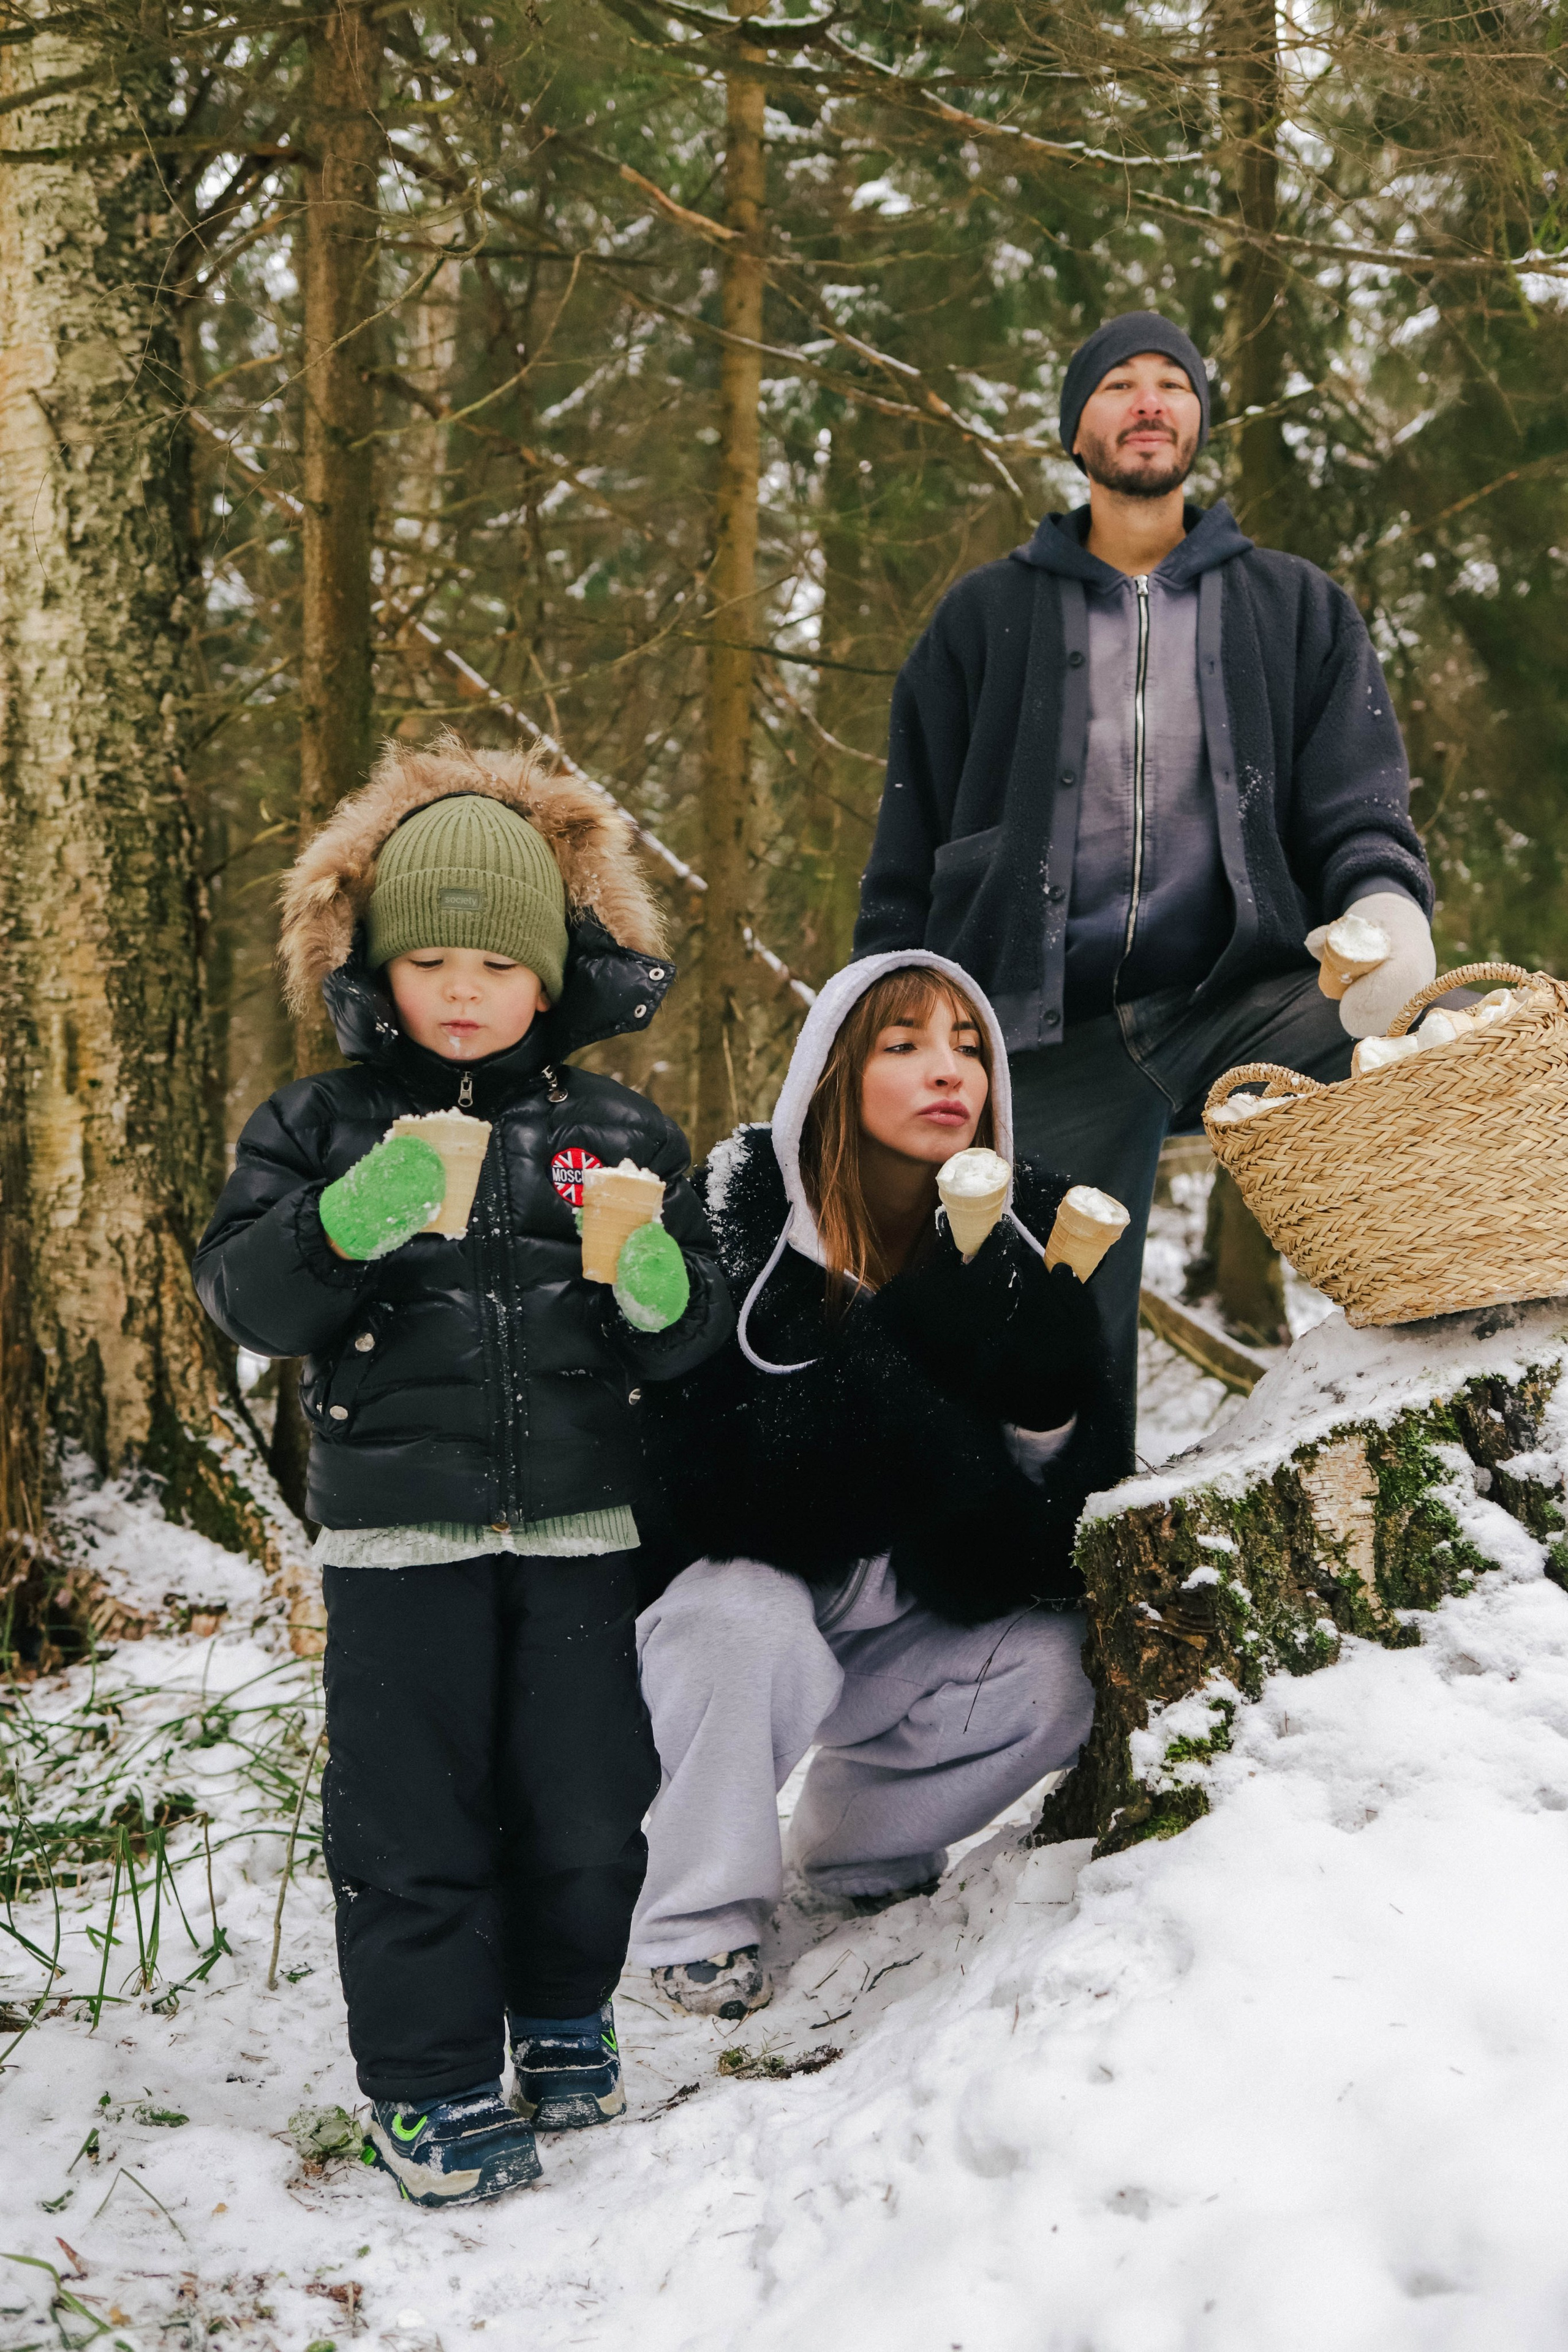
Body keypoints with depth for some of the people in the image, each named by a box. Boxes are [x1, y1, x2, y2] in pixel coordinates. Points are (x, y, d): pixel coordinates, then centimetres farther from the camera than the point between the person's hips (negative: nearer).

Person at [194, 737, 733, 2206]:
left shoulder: (619, 1136, 6)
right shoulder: (319, 1129, 3)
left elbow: (689, 1338, 7)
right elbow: (246, 1299, -5)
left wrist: (660, 1289, -17)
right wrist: (342, 1225, -23)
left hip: (577, 1527, 2)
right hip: (397, 1532, -1)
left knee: (587, 1805, 8)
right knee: (413, 1815, 1)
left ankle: (564, 2017, 31)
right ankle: (429, 2083, 13)